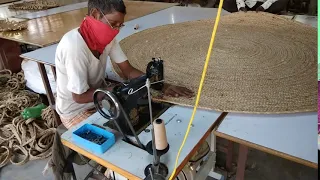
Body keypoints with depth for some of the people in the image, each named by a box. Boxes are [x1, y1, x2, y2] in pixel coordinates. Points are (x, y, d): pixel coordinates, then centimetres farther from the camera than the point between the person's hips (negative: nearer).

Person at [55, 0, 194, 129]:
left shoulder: (107, 37, -9)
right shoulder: (74, 46, -32)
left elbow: (129, 71, -8)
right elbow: (79, 96, -26)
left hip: (98, 100, 6)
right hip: (75, 112, -6)